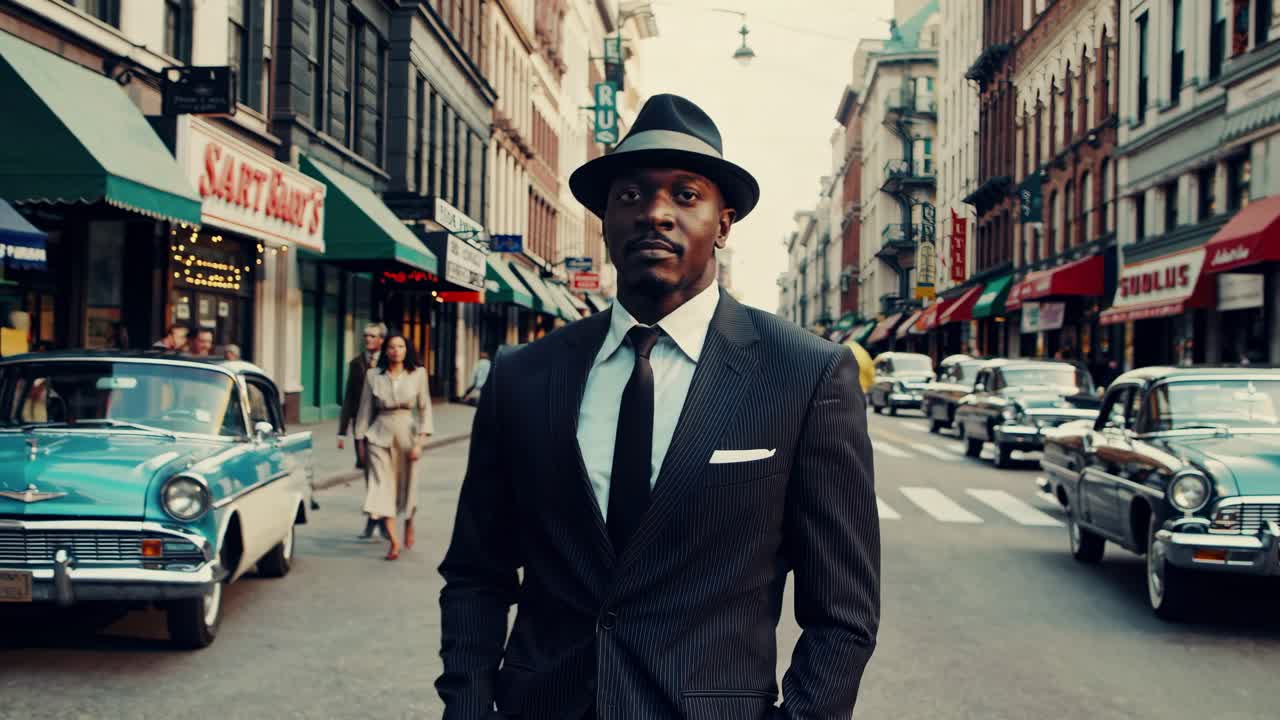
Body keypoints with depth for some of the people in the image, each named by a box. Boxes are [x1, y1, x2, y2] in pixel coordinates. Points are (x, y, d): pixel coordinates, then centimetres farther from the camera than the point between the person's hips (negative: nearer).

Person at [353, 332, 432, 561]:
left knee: (407, 485, 10)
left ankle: (409, 526, 39)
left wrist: (421, 440, -8)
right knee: (382, 484, -11)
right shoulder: (373, 375, 2)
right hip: (380, 435, 0)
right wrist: (361, 441, 7)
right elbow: (365, 409, 7)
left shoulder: (418, 374, 0)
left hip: (407, 433, 0)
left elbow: (425, 407, 0)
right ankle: (393, 540, -14)